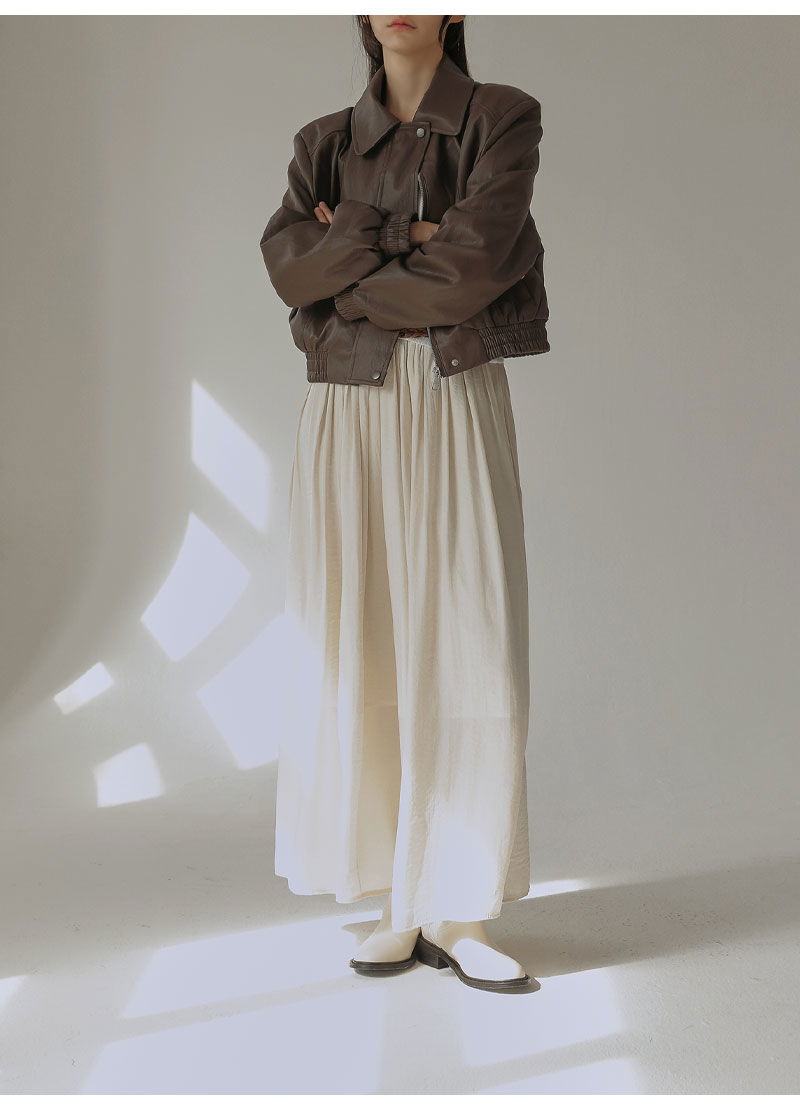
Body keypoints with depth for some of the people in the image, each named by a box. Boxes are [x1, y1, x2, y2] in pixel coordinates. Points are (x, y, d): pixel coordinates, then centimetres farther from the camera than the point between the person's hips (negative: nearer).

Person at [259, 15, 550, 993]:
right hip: (349, 417, 3)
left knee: (467, 663, -7)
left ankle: (459, 917, 3)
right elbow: (289, 263, -6)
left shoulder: (503, 121, 3)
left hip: (458, 414, -2)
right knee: (360, 661, 0)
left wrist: (346, 274, -4)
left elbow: (468, 273, -14)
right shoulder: (324, 144, 13)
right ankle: (403, 908, 11)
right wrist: (408, 235, -14)